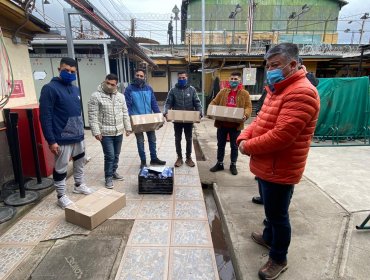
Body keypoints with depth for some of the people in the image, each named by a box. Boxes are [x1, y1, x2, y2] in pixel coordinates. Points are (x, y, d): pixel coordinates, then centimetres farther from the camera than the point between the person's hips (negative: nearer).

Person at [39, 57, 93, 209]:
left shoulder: (75, 89, 9)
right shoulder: (50, 88, -13)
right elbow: (45, 117, -17)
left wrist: (81, 130, 16)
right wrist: (51, 141, -19)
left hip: (78, 136, 7)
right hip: (63, 139, -7)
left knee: (80, 161, 20)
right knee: (61, 168, 6)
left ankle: (79, 185, 40)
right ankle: (61, 196, 22)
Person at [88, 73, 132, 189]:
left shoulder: (120, 96, 7)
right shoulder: (96, 96, -9)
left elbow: (125, 113, 11)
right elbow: (93, 116, -11)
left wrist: (128, 127, 8)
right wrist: (96, 132, -15)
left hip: (119, 132, 5)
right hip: (105, 133, -5)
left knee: (116, 155, 16)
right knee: (109, 156, -3)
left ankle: (114, 172, 35)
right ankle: (108, 177, 13)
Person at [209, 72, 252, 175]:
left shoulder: (244, 93, 1)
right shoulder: (223, 91, 6)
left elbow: (248, 107, -4)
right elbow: (214, 102, 6)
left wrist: (245, 115, -24)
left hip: (236, 125, -2)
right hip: (222, 124, 2)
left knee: (234, 146, 11)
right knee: (220, 145, 12)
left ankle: (233, 165, 27)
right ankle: (219, 163, 27)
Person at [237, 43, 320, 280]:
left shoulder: (301, 93, -22)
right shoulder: (277, 90, 12)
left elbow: (281, 136, -29)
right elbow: (260, 120, 14)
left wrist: (249, 147, -17)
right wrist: (244, 137, -5)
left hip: (279, 170, -9)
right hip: (267, 166, 9)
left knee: (277, 214, 8)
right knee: (271, 210, 27)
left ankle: (279, 259, 30)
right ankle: (269, 237, 49)